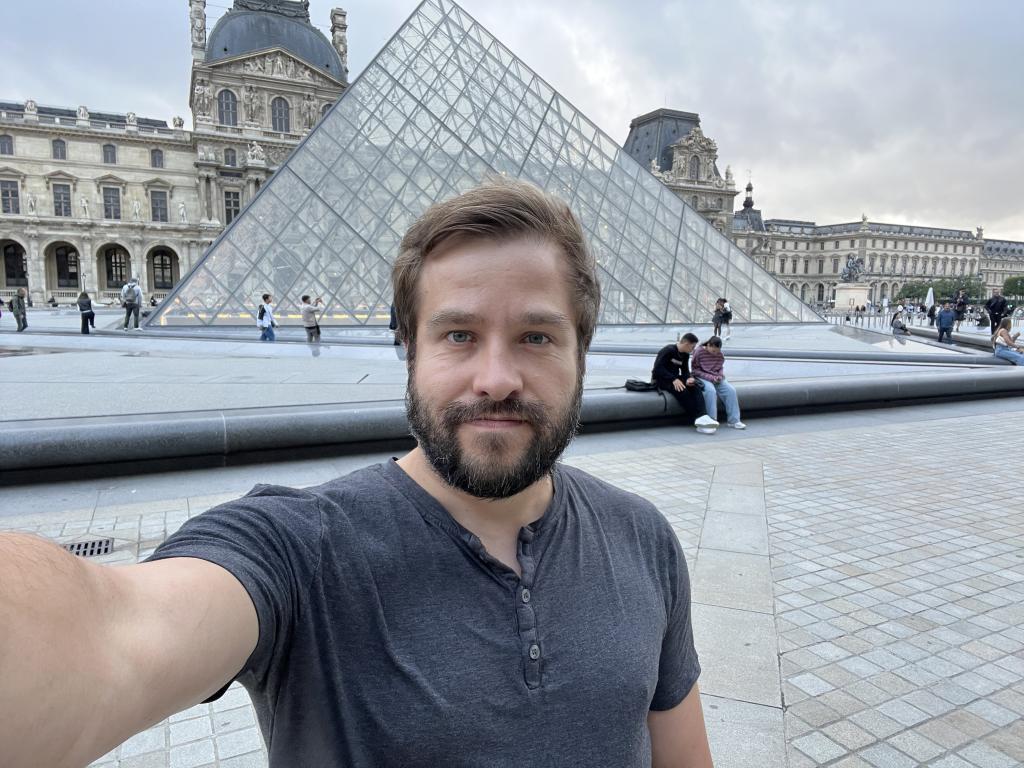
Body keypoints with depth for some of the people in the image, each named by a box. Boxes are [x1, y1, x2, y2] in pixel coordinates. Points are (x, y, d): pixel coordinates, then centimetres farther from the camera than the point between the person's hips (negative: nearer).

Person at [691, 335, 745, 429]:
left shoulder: (720, 354, 4)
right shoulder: (698, 352, -11)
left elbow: (721, 367, 17)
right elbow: (695, 370, -9)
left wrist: (720, 375, -8)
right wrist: (710, 377, -19)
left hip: (716, 379, 5)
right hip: (703, 378, -5)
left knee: (731, 389, -19)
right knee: (711, 390, -36)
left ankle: (733, 420, -11)